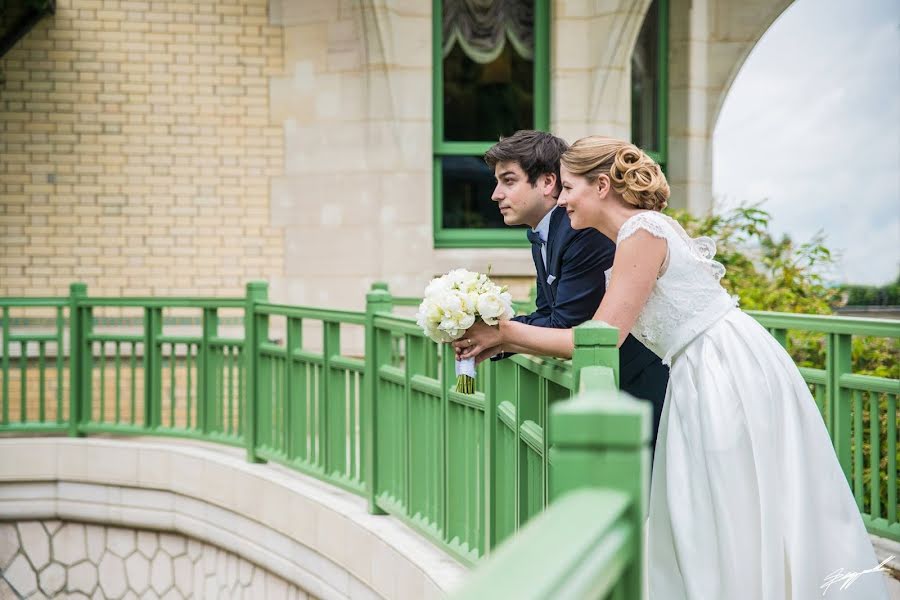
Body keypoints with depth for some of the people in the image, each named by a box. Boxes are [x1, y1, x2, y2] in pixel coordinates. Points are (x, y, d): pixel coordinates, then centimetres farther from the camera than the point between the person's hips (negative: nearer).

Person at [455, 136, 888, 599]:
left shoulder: (642, 232, -14)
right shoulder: (641, 230, 15)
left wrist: (506, 332, -11)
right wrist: (504, 342, 11)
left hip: (730, 378, -10)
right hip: (706, 376, 10)